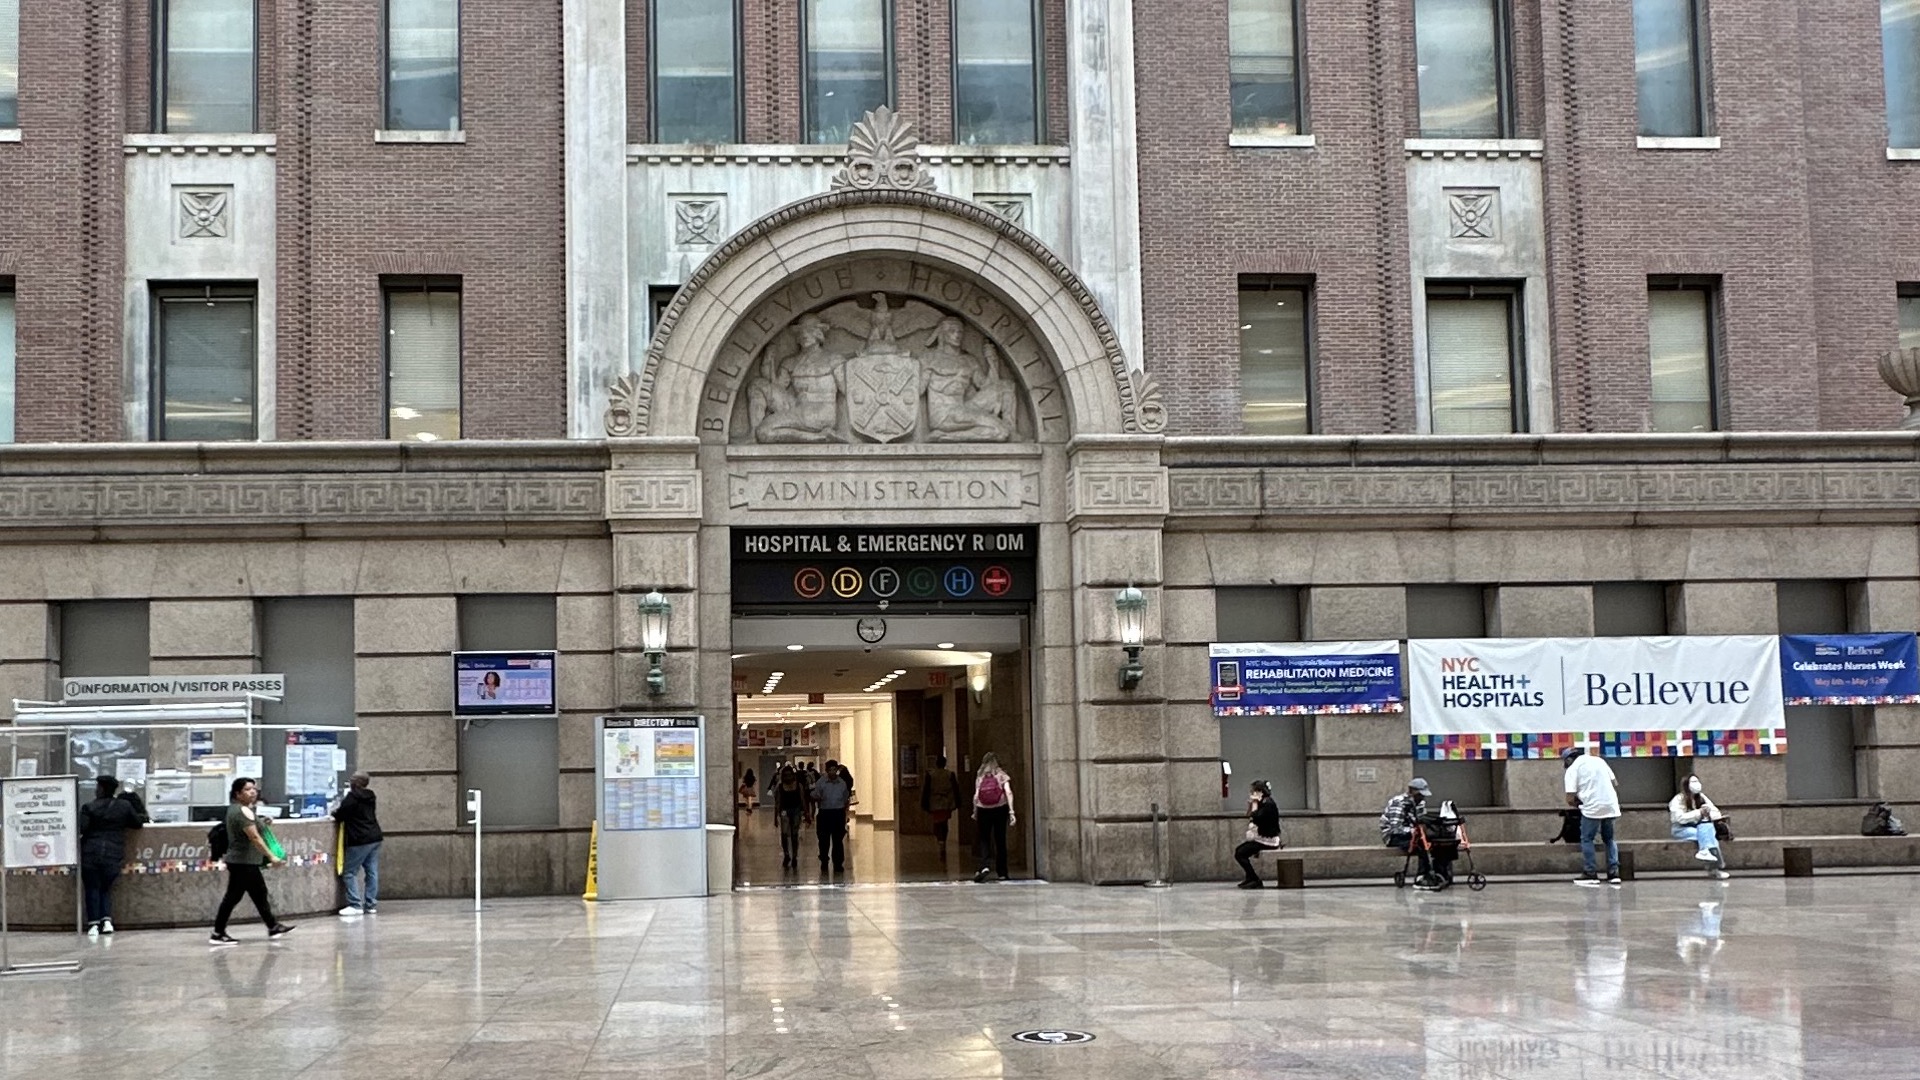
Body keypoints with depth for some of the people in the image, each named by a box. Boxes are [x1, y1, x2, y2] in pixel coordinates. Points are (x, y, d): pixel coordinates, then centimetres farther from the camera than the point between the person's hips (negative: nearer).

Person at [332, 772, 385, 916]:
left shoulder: (351, 799, -13)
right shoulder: (369, 797, 10)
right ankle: (371, 904, 9)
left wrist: (335, 812, 13)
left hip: (360, 841, -8)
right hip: (375, 838, 8)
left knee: (350, 873, -1)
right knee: (372, 872, 7)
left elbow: (339, 817, -9)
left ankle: (355, 905, -7)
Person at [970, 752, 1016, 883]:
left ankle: (985, 865, -20)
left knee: (984, 839, 5)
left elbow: (976, 796, 0)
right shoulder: (1002, 775, 2)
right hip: (1000, 809, 0)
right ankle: (1002, 872, 11)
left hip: (983, 810, 0)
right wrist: (1011, 812, -10)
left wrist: (975, 812, 11)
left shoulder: (979, 777, 4)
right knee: (1000, 840, 9)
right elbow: (1008, 793, -8)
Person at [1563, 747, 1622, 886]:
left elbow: (1570, 799, -5)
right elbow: (1615, 784, 16)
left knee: (1587, 839, 8)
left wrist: (1579, 803, 15)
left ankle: (1591, 874, 3)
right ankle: (1614, 872, 12)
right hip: (1611, 806, 5)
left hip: (1592, 807, -5)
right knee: (1609, 839, 19)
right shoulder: (1599, 760, 18)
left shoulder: (1572, 769, 1)